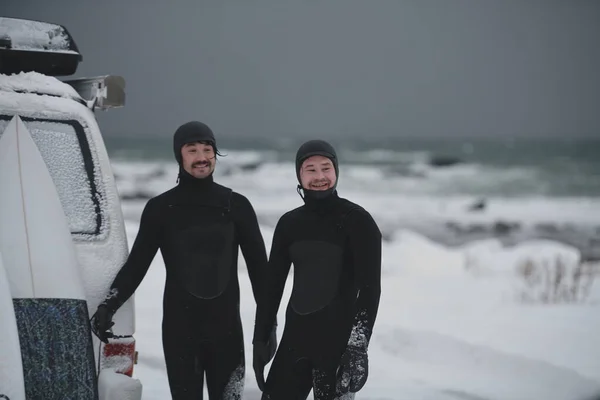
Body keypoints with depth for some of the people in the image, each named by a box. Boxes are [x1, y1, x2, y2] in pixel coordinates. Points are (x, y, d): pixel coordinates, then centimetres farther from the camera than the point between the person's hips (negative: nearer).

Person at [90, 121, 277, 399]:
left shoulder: (236, 206, 5)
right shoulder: (161, 208, 3)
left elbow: (258, 266, 8)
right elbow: (137, 264, 4)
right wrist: (108, 306, -9)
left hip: (226, 326, 1)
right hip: (179, 327, 0)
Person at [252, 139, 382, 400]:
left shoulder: (357, 221, -6)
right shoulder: (289, 223, 10)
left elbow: (370, 287, -10)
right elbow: (272, 285, 15)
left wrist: (358, 345, -18)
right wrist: (260, 339, 12)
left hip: (339, 340, -5)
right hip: (295, 337, 5)